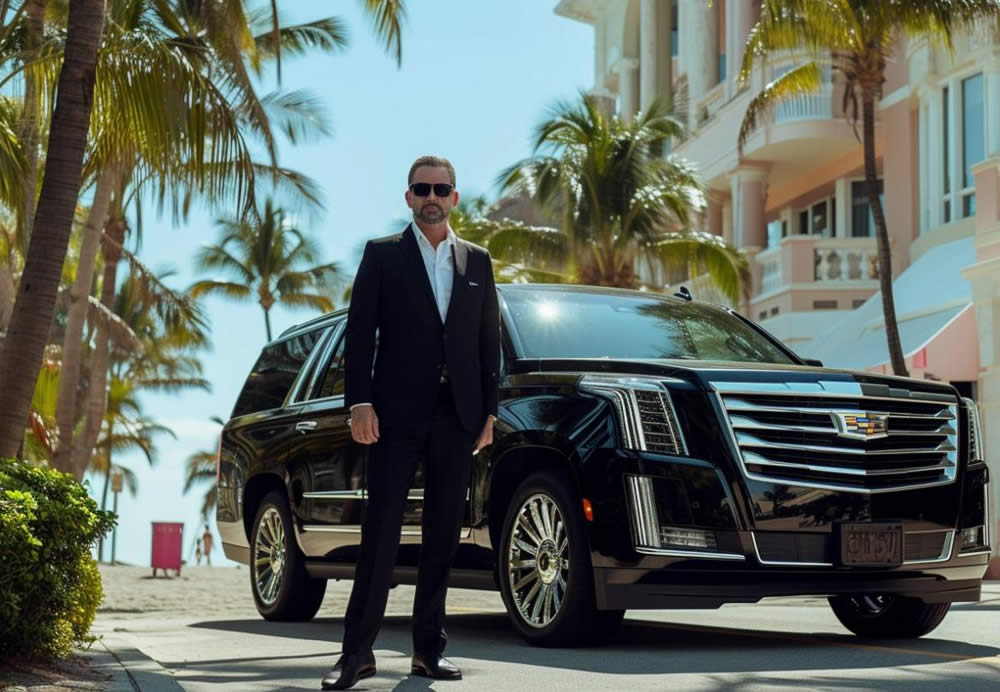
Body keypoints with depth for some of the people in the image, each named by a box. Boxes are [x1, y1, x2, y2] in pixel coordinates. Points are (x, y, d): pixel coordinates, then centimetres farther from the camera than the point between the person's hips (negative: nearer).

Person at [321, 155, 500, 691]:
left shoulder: (477, 262, 13)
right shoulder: (382, 255, 5)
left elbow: (489, 341, 13)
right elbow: (359, 335, -1)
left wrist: (489, 410, 6)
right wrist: (359, 404, -10)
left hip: (457, 416, 3)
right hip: (398, 414, -3)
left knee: (442, 535, 5)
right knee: (381, 531, -5)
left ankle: (428, 648, 11)